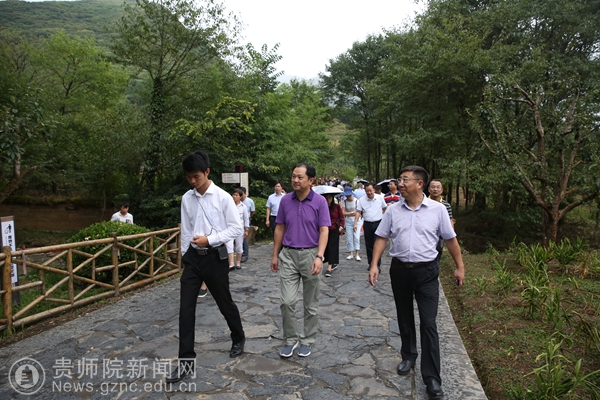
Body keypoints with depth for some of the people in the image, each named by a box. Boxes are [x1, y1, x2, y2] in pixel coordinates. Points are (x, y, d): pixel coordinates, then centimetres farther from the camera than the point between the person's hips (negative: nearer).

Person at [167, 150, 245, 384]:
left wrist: (210, 239, -18)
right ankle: (186, 361, 12)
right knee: (186, 308, 1)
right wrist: (184, 255, 12)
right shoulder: (187, 198, 4)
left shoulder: (222, 197, -10)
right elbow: (185, 230, 11)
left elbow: (236, 228, -10)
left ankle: (238, 338, 40)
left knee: (224, 303, 12)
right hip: (192, 257, 4)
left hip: (215, 257, -4)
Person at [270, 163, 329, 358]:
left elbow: (324, 231, -10)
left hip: (310, 254, -2)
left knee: (311, 304, 10)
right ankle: (290, 339, 18)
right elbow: (280, 228, 8)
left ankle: (307, 340, 27)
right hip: (288, 255, 2)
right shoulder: (285, 200, 1)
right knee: (287, 301, -1)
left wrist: (319, 256, -21)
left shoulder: (320, 201, -8)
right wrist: (275, 255, 8)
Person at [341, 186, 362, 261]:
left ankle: (357, 254, -8)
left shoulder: (356, 201, -10)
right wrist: (352, 213, -13)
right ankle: (351, 254, 12)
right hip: (348, 221, 3)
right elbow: (343, 213, -6)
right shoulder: (344, 202, -1)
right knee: (349, 238, 3)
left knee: (356, 237, -11)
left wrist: (355, 224, -20)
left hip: (357, 220, -3)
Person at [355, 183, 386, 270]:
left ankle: (377, 264, -1)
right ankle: (371, 263, 21)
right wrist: (355, 223, -11)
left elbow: (384, 208, 17)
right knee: (369, 245, 9)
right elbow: (358, 212, -4)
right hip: (367, 224, 2)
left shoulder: (380, 198, 0)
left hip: (378, 224, -2)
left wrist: (381, 215, 11)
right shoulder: (361, 200, -1)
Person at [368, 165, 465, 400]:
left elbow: (450, 239, 1)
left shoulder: (437, 209, -5)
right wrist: (374, 265, -7)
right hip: (400, 270, 3)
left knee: (428, 323, -2)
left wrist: (460, 267, 3)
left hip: (427, 271, -2)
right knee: (404, 318, 17)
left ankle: (432, 378, 8)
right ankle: (408, 356, 39)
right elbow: (382, 238, 2)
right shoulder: (393, 211, 0)